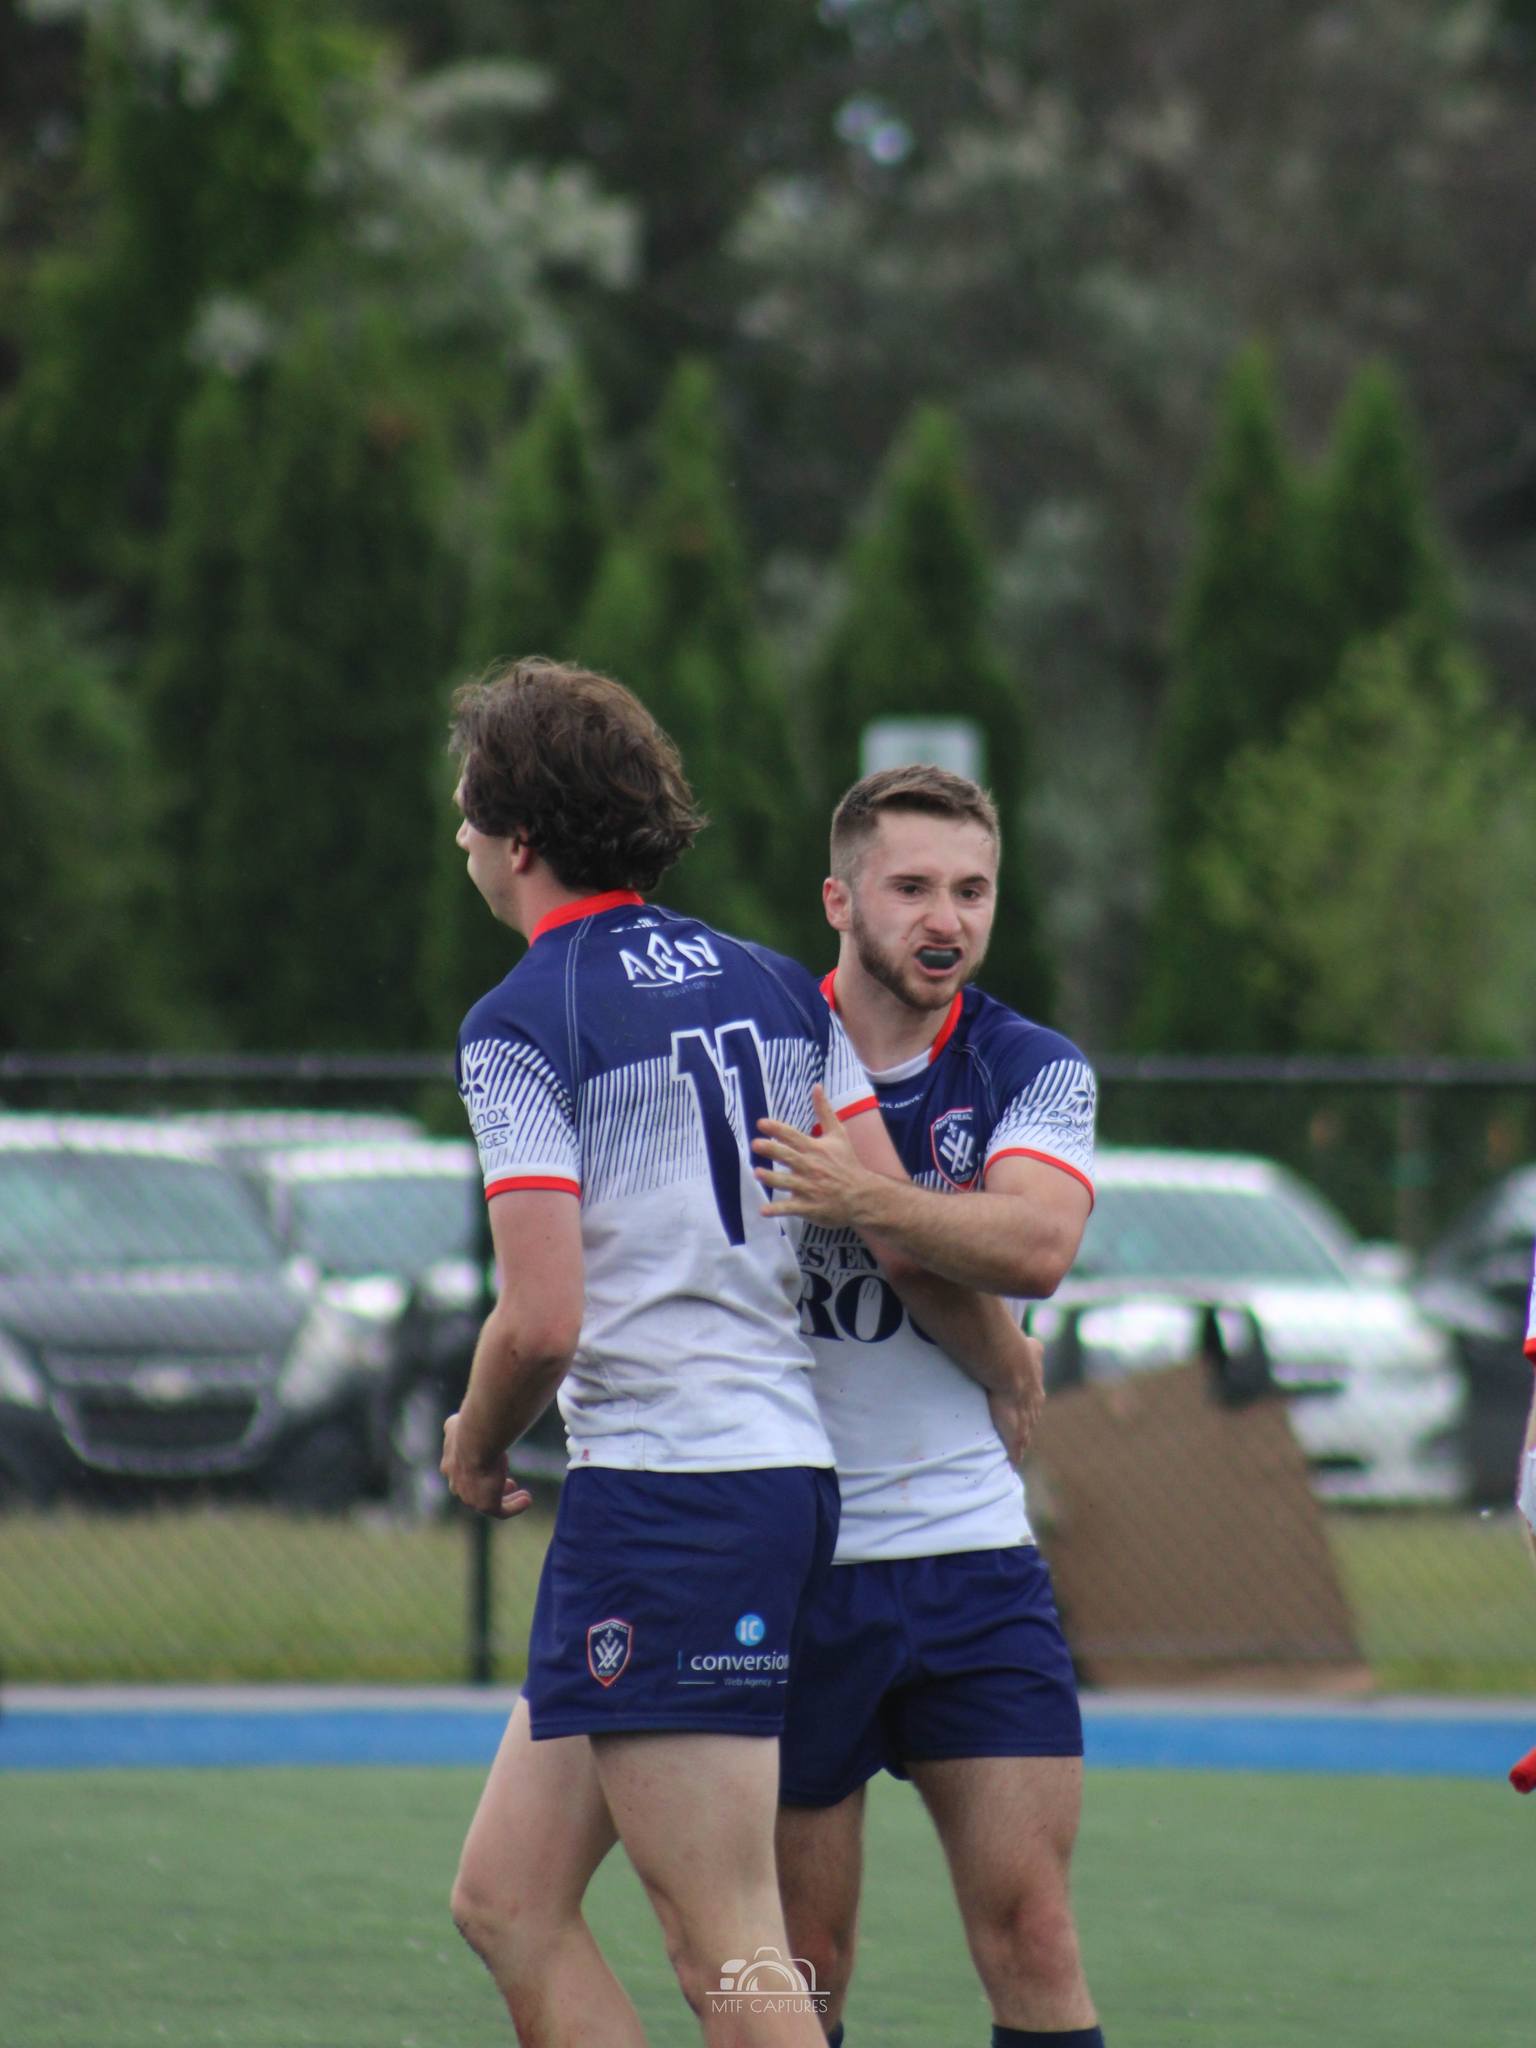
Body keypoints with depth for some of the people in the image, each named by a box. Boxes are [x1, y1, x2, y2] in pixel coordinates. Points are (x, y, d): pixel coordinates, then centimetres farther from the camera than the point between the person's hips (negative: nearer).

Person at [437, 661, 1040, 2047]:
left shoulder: (521, 1025, -9)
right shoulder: (772, 988, 12)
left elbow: (541, 1319, -16)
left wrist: (474, 1447, 4)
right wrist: (1008, 1366, 27)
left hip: (664, 1494, -8)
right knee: (508, 1900, 12)